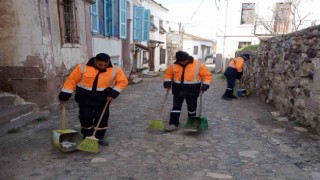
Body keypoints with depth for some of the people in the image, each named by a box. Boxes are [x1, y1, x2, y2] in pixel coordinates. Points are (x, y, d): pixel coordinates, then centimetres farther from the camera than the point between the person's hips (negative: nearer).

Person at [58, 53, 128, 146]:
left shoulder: (115, 70, -13)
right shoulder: (82, 67, -16)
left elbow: (123, 81, -4)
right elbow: (71, 80, -8)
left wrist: (113, 93, -15)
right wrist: (64, 96, -5)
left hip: (103, 97, 1)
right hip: (85, 96, -1)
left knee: (102, 117, 4)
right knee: (85, 116, 4)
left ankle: (99, 136, 21)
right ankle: (87, 135, 26)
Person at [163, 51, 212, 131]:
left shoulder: (198, 65, -13)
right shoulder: (174, 65, -4)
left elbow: (207, 76, -9)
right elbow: (168, 74, 8)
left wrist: (204, 86, -19)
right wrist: (167, 83, -8)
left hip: (192, 92, -2)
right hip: (178, 91, 2)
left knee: (192, 108, 13)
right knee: (176, 107, 2)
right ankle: (174, 124, 9)